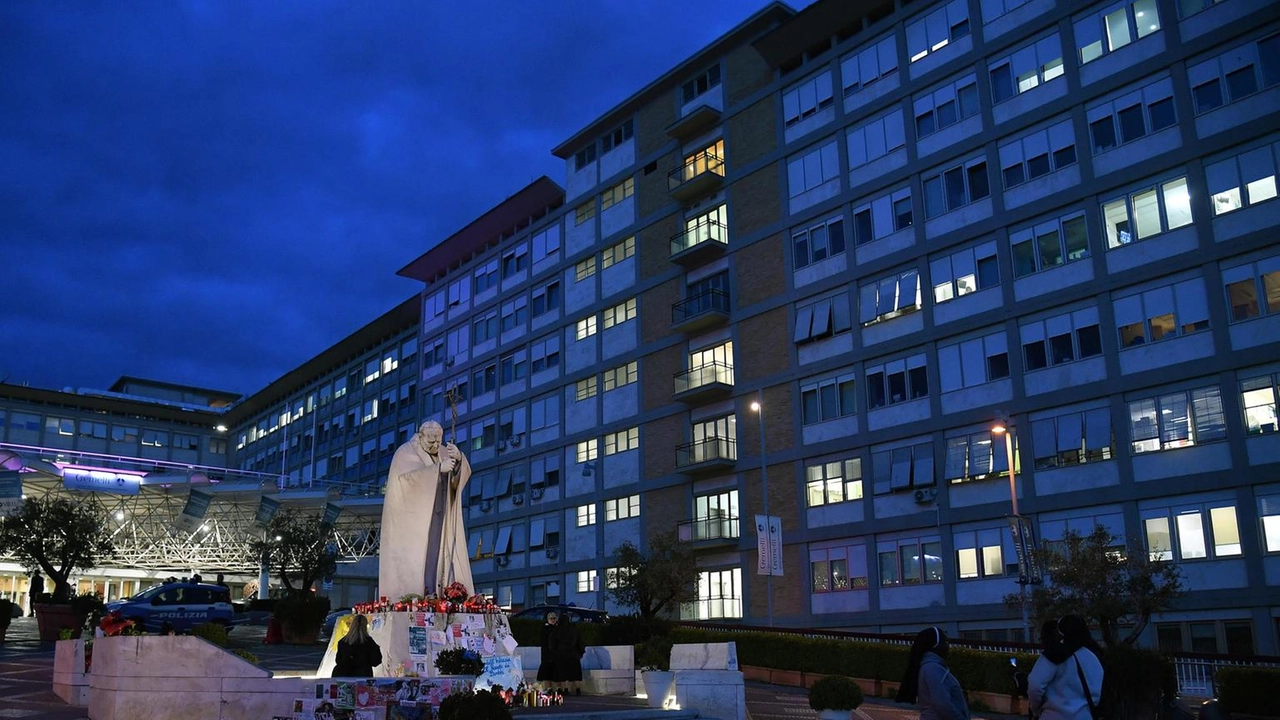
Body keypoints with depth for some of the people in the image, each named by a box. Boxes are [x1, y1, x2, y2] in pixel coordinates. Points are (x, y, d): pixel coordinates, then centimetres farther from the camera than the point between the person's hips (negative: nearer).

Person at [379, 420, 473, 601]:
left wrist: (458, 458, -19)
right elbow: (406, 477, -23)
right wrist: (438, 468, -27)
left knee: (436, 558, -3)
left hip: (437, 519, 5)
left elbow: (464, 474, 2)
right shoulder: (406, 453, -4)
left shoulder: (442, 452, 13)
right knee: (411, 562, -12)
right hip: (412, 521, -5)